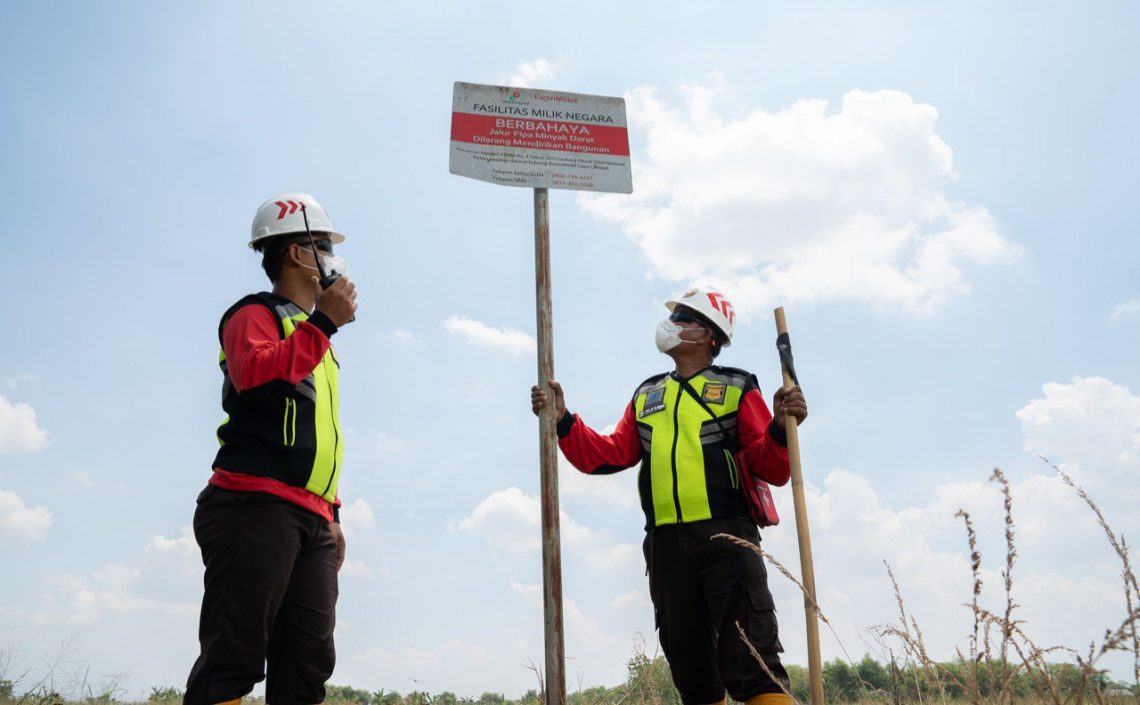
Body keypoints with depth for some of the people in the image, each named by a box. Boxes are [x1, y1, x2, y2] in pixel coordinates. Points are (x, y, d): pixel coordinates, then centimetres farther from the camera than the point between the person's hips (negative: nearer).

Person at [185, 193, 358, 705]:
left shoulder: (314, 338, 27)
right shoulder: (255, 314, 3)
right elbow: (254, 376, -21)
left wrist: (331, 517, 22)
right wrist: (323, 322, -16)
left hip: (310, 519, 8)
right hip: (255, 507, -8)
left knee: (308, 664, 4)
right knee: (233, 659, -10)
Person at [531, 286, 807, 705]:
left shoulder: (736, 388, 6)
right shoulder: (646, 396, 20)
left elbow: (772, 469, -1)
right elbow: (608, 455, 13)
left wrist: (781, 428, -20)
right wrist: (563, 420, 3)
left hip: (726, 538, -4)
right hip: (667, 545, 5)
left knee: (752, 668, -9)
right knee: (691, 668, 12)